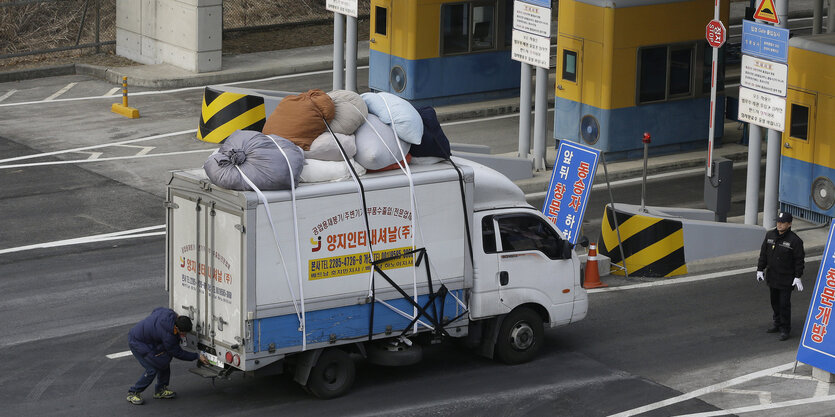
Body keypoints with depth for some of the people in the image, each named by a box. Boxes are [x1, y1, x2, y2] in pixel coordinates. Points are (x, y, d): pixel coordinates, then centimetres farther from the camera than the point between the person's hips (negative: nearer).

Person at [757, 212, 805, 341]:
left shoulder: (795, 240, -14)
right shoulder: (770, 235, 2)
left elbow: (799, 260, -11)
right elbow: (763, 253, 9)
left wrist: (798, 277, -14)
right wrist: (760, 269, 7)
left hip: (786, 279, -6)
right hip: (772, 276, 6)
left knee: (784, 303, -4)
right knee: (775, 301, 16)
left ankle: (785, 329, 6)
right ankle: (778, 323, 32)